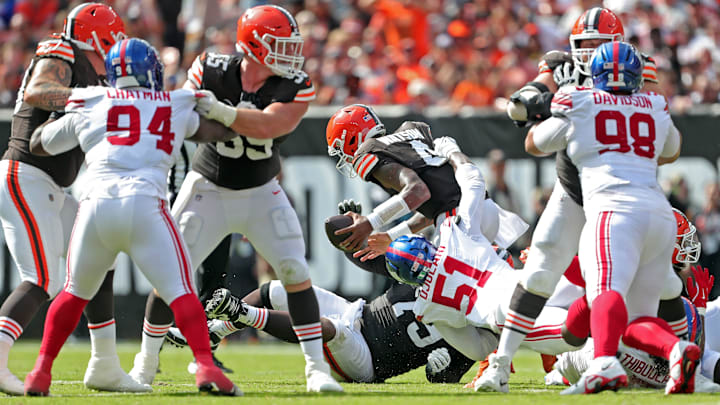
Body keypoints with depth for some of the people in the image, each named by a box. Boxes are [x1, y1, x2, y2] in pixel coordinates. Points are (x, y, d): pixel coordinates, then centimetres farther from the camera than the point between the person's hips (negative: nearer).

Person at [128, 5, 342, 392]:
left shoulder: (294, 88, -17)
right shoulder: (212, 70, -17)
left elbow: (268, 125, -36)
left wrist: (221, 112, -48)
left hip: (261, 193, 1)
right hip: (208, 189, -1)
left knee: (296, 271, -11)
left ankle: (317, 368, -4)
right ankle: (145, 364, 15)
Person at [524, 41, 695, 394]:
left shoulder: (580, 105, 12)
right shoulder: (655, 110, 24)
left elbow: (534, 145, 30)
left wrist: (554, 108, 47)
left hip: (617, 210, -5)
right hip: (661, 216, 5)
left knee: (607, 293, -29)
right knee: (636, 320, 10)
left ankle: (605, 365, -55)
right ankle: (676, 349, -21)